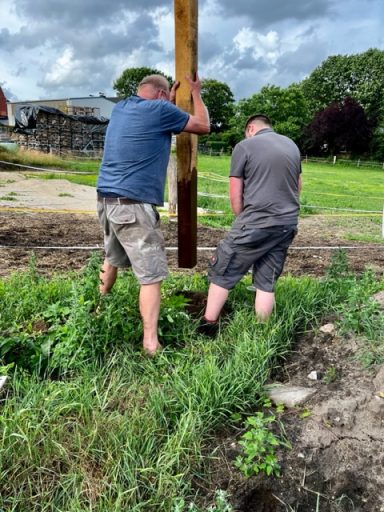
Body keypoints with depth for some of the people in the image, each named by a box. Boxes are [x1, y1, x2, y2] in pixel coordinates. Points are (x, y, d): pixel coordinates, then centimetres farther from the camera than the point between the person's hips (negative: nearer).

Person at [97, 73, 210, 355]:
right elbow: (203, 126, 5)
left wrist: (171, 101, 35)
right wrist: (196, 93, 18)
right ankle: (151, 344, -5)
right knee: (151, 276, -5)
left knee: (112, 258, 26)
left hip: (106, 199, 9)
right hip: (132, 205, -8)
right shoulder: (159, 109, -6)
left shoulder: (120, 108, 15)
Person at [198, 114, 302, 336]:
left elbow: (236, 195, -2)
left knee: (222, 272, 7)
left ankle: (207, 326, 14)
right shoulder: (292, 145, 16)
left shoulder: (244, 146, -2)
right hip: (288, 224, 6)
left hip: (257, 223, -6)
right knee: (267, 282, 12)